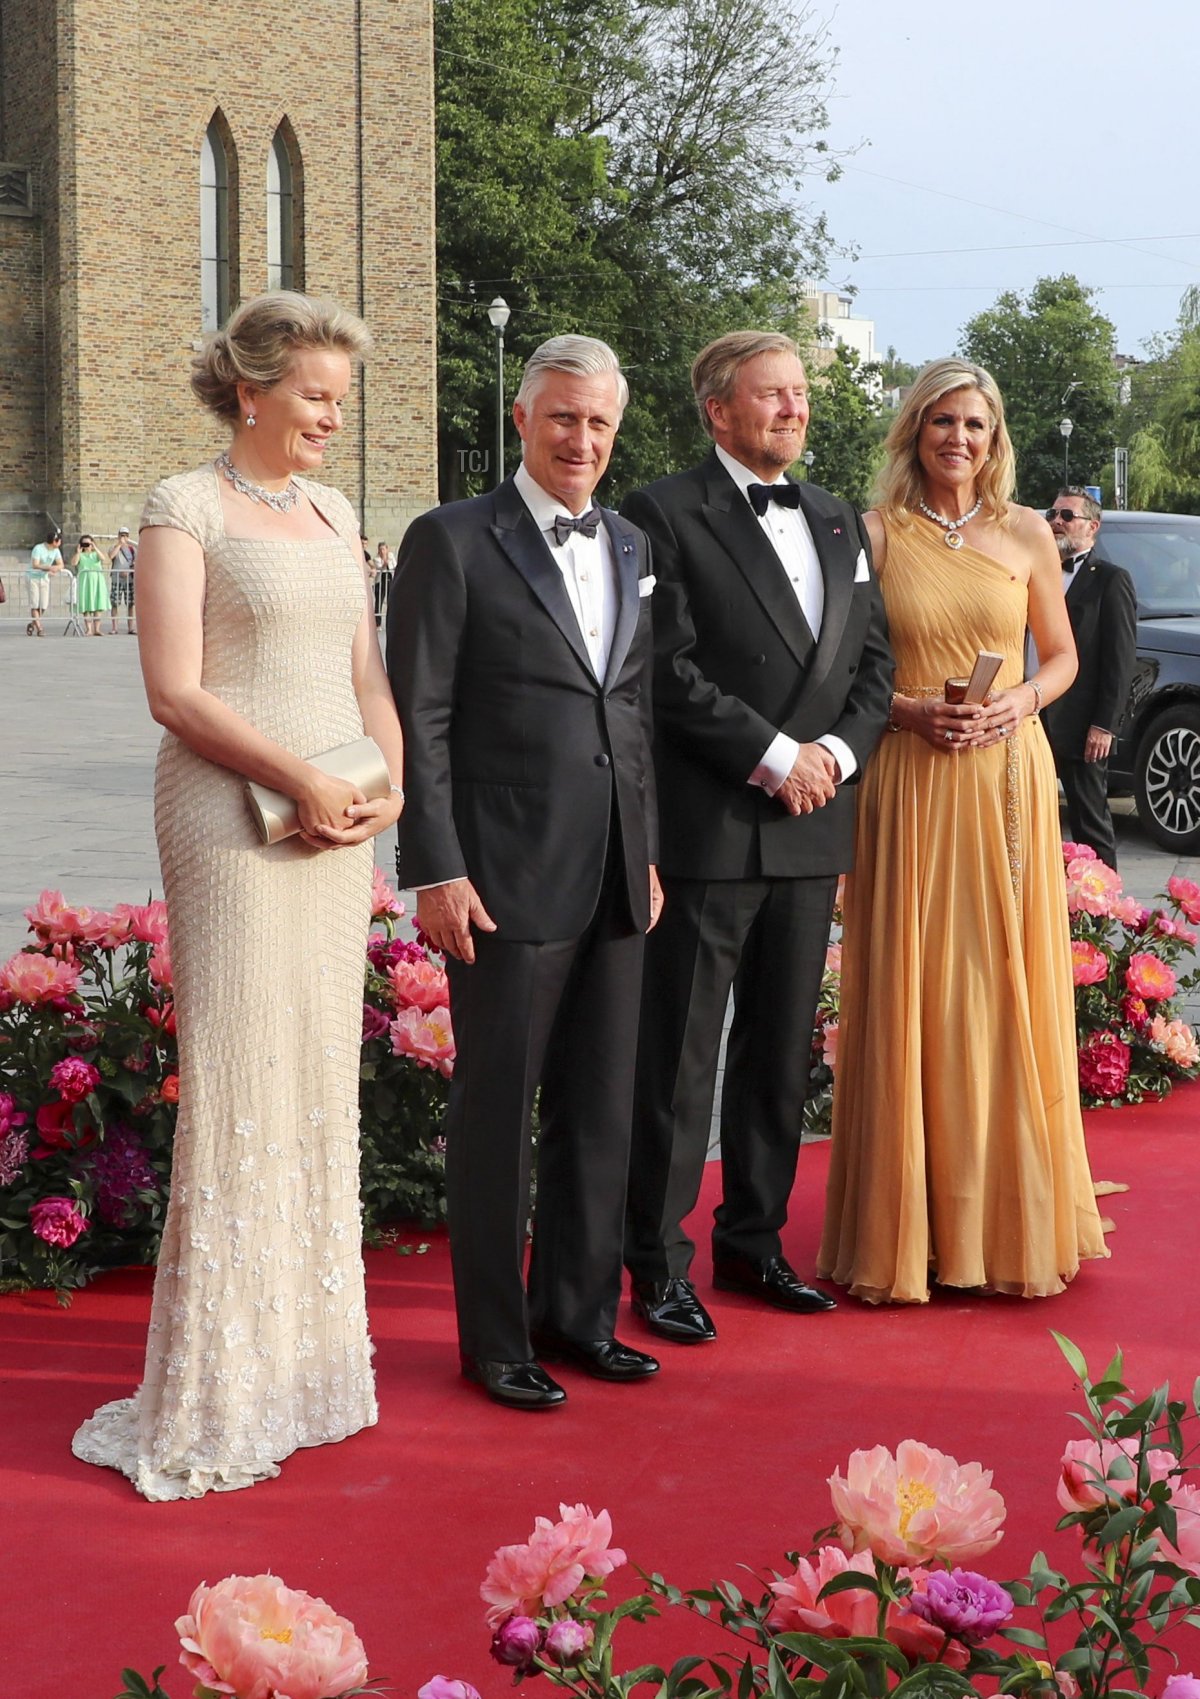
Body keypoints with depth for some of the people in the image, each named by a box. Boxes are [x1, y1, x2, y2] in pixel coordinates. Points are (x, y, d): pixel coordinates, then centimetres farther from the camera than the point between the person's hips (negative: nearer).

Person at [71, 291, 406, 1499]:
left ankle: (302, 1355, 20)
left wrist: (390, 783, 0)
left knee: (321, 1076, 9)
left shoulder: (333, 515, 16)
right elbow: (175, 690, -12)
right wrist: (301, 780, -16)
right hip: (231, 818, -7)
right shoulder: (186, 511, -4)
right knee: (240, 1077, -7)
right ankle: (211, 1395, 2)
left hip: (337, 824, 7)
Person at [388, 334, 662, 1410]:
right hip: (506, 877, -6)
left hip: (614, 879, 6)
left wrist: (649, 852, 15)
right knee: (496, 1112, 4)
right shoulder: (452, 542, -5)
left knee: (601, 1112, 13)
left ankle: (576, 1313, 27)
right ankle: (494, 1338, 16)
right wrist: (436, 871, -14)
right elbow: (419, 718, -8)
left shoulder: (633, 551, 14)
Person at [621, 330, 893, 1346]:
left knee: (781, 1054, 13)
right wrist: (773, 756, -15)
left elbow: (875, 663, 13)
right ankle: (661, 1267, 8)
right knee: (678, 1060, -1)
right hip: (708, 831, -6)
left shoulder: (841, 524, 16)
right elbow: (672, 671, -14)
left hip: (813, 833, 7)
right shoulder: (666, 516, -5)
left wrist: (835, 752, -4)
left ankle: (754, 1242, 25)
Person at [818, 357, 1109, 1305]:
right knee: (910, 996, 0)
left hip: (1006, 778, 2)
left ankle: (1014, 1221, 15)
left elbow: (1061, 656, 14)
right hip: (908, 784, -1)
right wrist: (909, 709, -13)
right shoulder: (874, 535, 2)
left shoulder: (1027, 535, 7)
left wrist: (1021, 702, -7)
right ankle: (906, 1227, 9)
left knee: (1007, 992, 4)